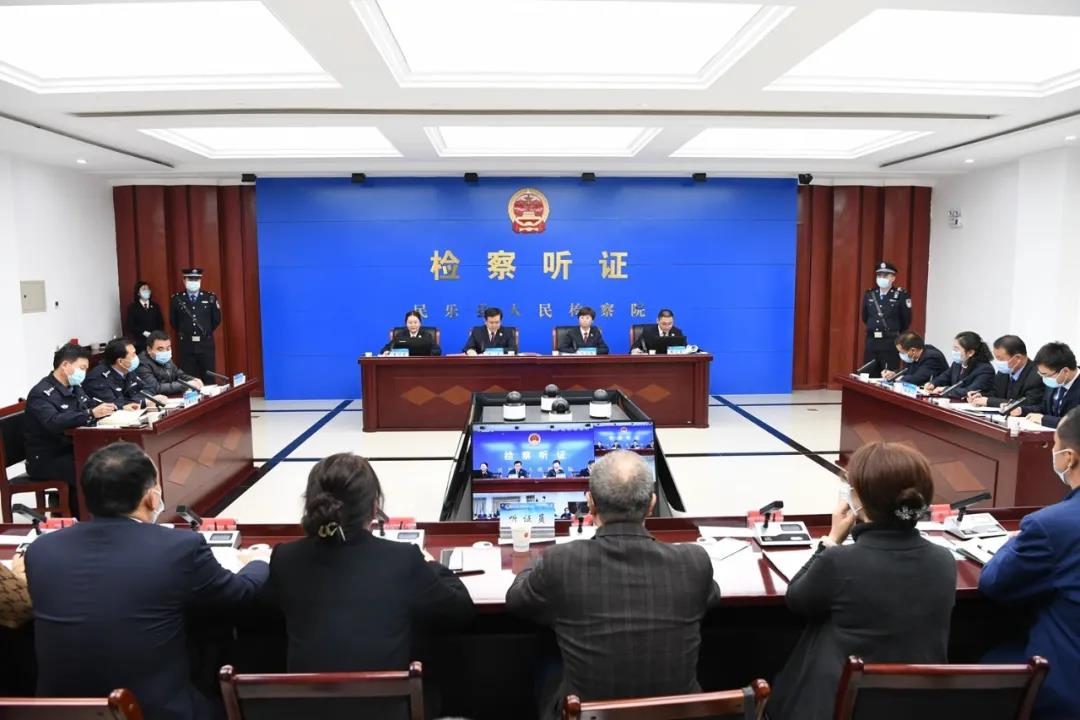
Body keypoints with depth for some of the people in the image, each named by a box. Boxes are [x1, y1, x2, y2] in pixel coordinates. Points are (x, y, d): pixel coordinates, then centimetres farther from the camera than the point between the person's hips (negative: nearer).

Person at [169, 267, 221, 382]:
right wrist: (183, 334, 13)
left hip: (206, 345, 0)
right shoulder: (176, 299, -1)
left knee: (209, 379, 6)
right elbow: (173, 322, 10)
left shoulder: (210, 297, -1)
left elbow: (217, 319, 7)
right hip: (186, 346, 0)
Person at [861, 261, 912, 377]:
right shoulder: (869, 294, 7)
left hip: (891, 343, -4)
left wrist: (893, 333, 8)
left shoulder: (901, 295, -5)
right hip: (871, 342, 4)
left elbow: (906, 320, -1)